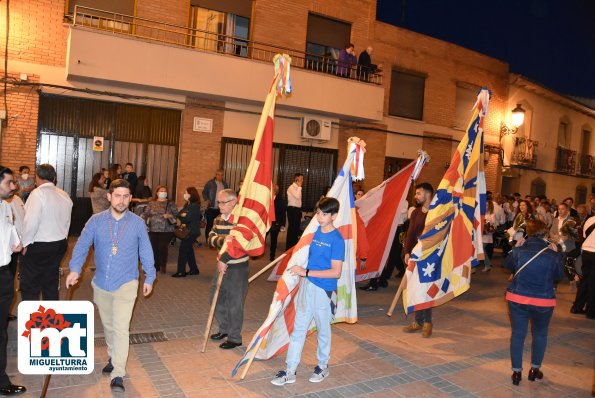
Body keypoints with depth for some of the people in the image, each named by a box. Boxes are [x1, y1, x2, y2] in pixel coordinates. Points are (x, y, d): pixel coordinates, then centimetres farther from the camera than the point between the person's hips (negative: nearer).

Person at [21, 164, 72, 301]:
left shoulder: (38, 193, -15)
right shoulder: (64, 195, 5)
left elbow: (31, 221, -21)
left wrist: (25, 243, -10)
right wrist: (61, 238, 17)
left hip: (38, 247, -7)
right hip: (60, 244, 7)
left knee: (29, 287, 2)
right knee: (51, 283, 16)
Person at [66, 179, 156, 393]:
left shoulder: (137, 223, -4)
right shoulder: (96, 221, -2)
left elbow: (145, 251, 3)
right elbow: (82, 246, -4)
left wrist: (149, 277, 6)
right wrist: (75, 269, -18)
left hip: (126, 284, -3)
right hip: (101, 284, 3)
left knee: (121, 328, -10)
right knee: (108, 326, 19)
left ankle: (118, 375, -3)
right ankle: (114, 358, 41)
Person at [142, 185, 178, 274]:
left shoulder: (171, 204, 7)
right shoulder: (151, 203, 12)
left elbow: (176, 214, 1)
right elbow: (145, 213, 6)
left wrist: (169, 216, -18)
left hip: (166, 230, -2)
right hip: (153, 230, 2)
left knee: (163, 248, -8)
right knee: (154, 248, 1)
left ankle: (163, 266, 9)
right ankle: (156, 265, 19)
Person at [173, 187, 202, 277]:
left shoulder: (195, 206, -16)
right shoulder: (187, 204, 11)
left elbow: (188, 218, -22)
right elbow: (181, 213, 9)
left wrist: (180, 216, -5)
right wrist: (182, 215, -12)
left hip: (192, 231, -9)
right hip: (187, 230, 9)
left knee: (183, 249, -6)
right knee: (188, 250, 15)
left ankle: (181, 271, 1)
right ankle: (194, 269, 25)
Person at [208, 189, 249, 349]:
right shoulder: (218, 219, 8)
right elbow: (211, 239, -6)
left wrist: (224, 260, -25)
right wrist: (222, 239, -28)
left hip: (238, 267, -8)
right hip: (222, 264, 8)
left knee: (234, 303, 1)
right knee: (216, 297, 17)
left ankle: (235, 338, 16)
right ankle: (224, 329, 36)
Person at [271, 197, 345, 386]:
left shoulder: (337, 239, -16)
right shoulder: (315, 231, 3)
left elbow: (336, 272, -20)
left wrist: (306, 272, -23)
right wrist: (300, 269, 4)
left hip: (324, 290, -6)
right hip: (307, 285, 6)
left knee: (323, 330, 14)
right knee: (298, 328, 10)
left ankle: (323, 367, 35)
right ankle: (290, 371, 20)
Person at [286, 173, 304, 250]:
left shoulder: (298, 188, 14)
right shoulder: (291, 187, -13)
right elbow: (297, 196, -28)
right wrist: (299, 187, -18)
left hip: (297, 209, 9)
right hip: (292, 209, -9)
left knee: (296, 228, 14)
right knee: (291, 228, -3)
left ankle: (294, 246, 25)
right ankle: (289, 247, 6)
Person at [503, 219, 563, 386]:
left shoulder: (518, 251, -10)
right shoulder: (553, 255, -12)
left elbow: (507, 264, 9)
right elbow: (559, 276, 5)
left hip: (517, 299, 0)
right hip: (543, 301, 0)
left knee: (518, 334, 11)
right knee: (540, 334, 21)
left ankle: (516, 372, 17)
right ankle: (535, 369, 31)